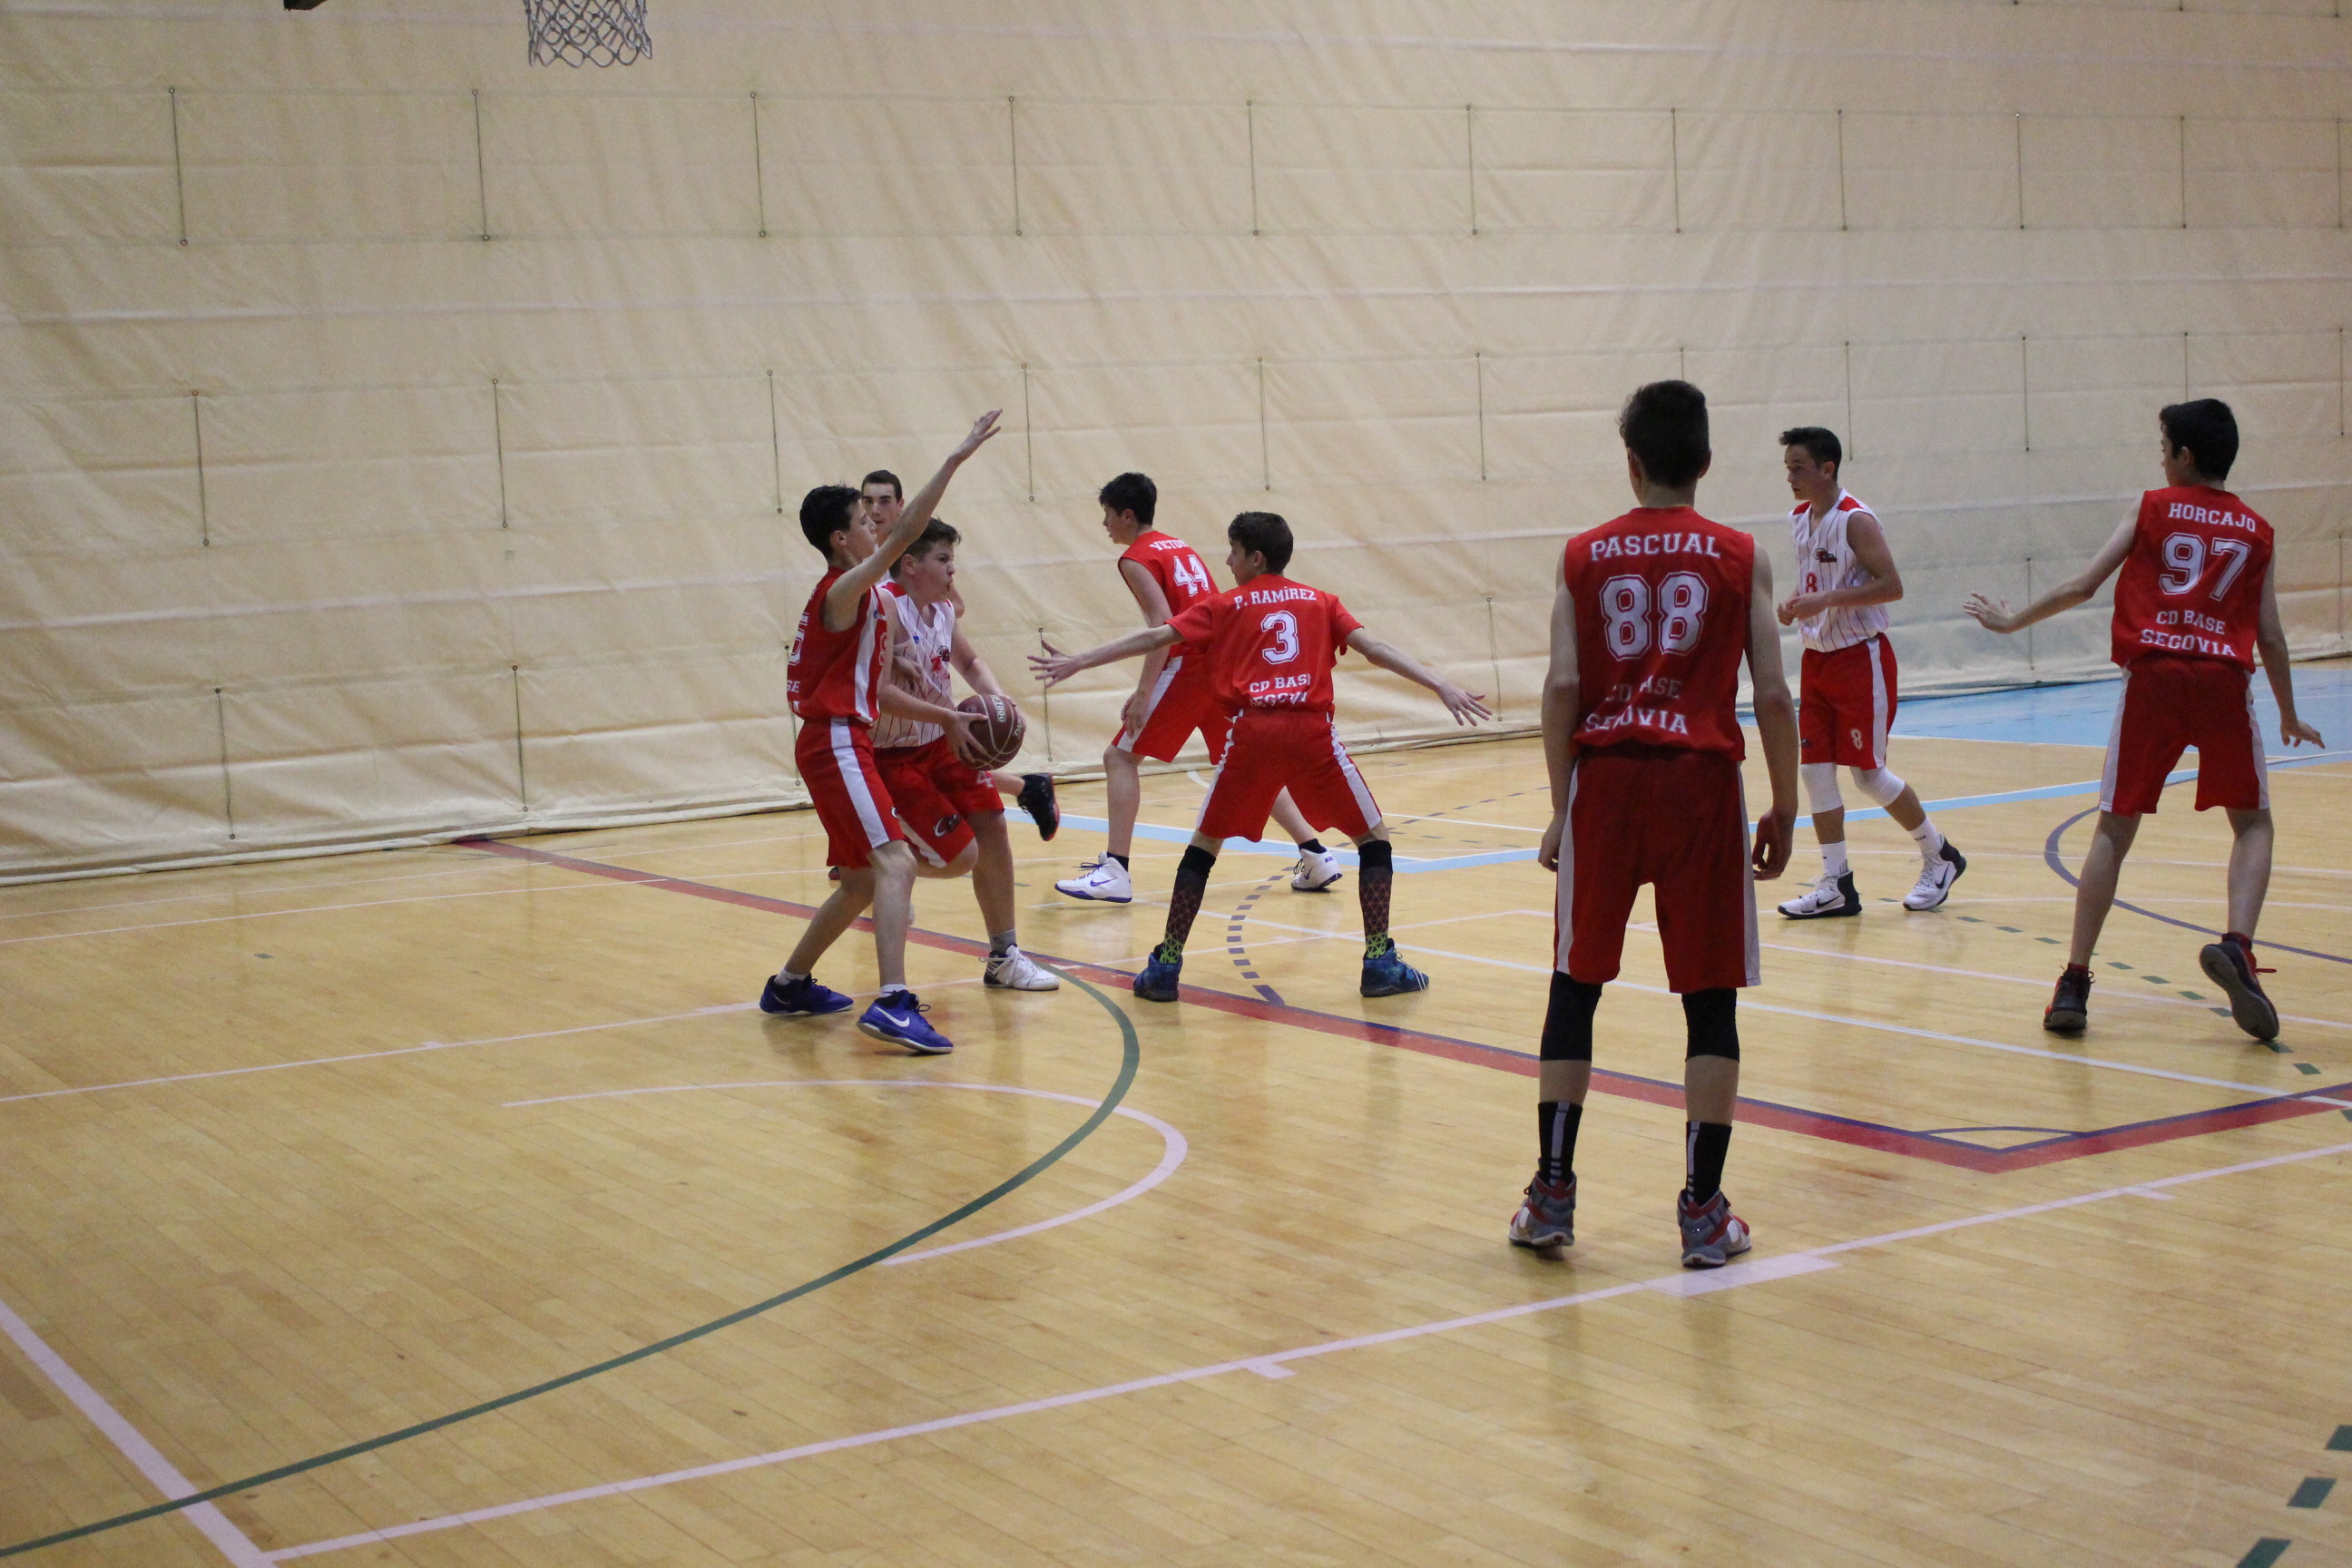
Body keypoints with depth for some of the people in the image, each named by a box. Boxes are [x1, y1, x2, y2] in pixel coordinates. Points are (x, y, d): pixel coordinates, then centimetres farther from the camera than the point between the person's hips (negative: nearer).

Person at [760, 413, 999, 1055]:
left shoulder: (862, 599, 19)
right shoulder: (843, 591, -10)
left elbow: (876, 693, 21)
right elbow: (903, 534, -23)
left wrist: (947, 716, 15)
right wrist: (955, 460, -25)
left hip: (843, 743, 10)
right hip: (836, 744, -10)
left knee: (861, 880, 18)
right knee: (894, 863, -21)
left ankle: (789, 985, 31)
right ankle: (894, 1004, -33)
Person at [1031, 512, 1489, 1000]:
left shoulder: (1222, 606, 15)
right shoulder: (1320, 602, 18)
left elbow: (1154, 638, 10)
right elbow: (1374, 648, 9)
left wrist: (1078, 662, 12)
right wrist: (1441, 686, 8)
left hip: (1252, 732, 0)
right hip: (1313, 730, 0)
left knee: (1204, 845, 14)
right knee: (1374, 838, 13)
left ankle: (1166, 965, 10)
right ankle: (1380, 963, 4)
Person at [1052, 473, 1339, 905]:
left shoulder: (1136, 558, -3)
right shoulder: (1180, 547, 22)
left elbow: (1163, 624, -17)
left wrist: (1144, 694, -20)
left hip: (1187, 666, -8)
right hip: (1223, 662, 8)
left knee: (1120, 757, -2)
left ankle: (1115, 872, -11)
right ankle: (1316, 856, 14)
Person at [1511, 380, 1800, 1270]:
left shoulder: (1584, 556, 6)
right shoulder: (1741, 560, 3)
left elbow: (1563, 687, -1)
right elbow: (1771, 695, -2)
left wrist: (1562, 808, 6)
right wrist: (1784, 809, 8)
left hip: (1603, 778, 1)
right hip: (1700, 780, -1)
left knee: (1575, 988, 12)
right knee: (1709, 1000, 6)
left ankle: (1551, 1195, 13)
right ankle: (1703, 1212, 7)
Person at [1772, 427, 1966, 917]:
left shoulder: (1856, 520, -16)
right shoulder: (1799, 518, 8)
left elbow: (1892, 585, -22)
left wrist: (1825, 600, -27)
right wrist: (1795, 602, 1)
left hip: (1861, 659, -8)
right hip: (1817, 658, 8)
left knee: (1868, 773, -2)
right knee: (1814, 769, 1)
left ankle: (1940, 857, 19)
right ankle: (1836, 885, 7)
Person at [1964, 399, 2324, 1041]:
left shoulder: (2153, 509, 10)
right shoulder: (2255, 530, 15)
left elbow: (2081, 586, 5)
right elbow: (2270, 637, 15)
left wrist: (2012, 620, 19)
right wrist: (2289, 717, 27)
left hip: (2152, 675, 0)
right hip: (2225, 680, 0)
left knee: (2115, 829, 8)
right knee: (2253, 824, 14)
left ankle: (2074, 982, 4)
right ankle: (2237, 947, -12)